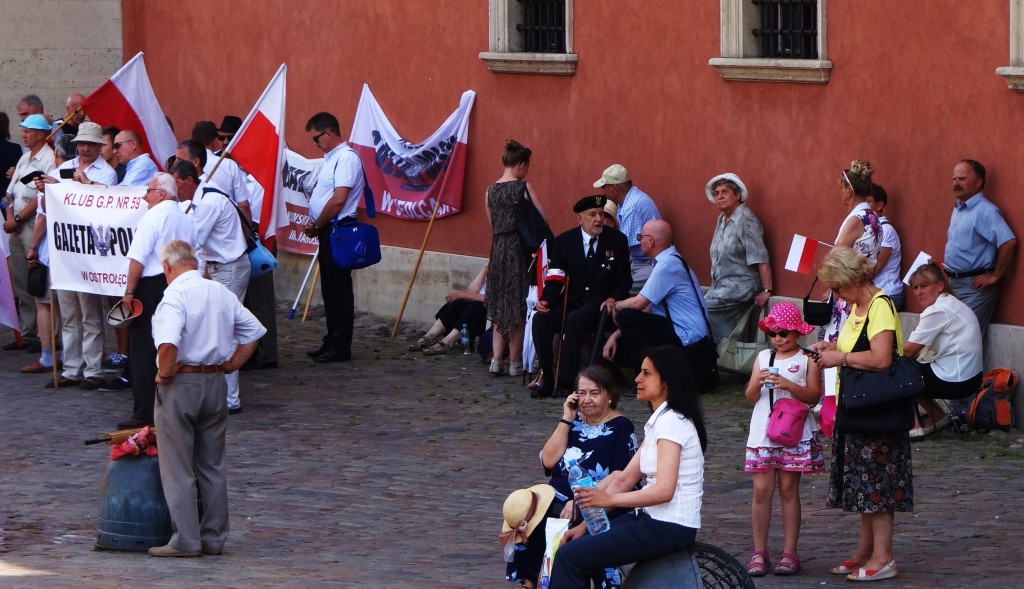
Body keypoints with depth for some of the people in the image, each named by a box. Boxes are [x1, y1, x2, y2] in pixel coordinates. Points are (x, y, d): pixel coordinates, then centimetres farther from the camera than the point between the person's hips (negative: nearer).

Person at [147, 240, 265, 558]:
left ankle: (185, 540, 1)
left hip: (181, 385, -7)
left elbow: (168, 343, -29)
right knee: (212, 466, 13)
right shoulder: (222, 292, 9)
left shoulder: (175, 294, -15)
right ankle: (214, 537, 17)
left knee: (178, 468, 0)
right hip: (216, 384, 7)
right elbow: (253, 330, 14)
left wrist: (165, 373, -14)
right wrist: (230, 365, 12)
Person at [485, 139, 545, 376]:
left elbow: (492, 225, 11)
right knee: (518, 309, 4)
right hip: (519, 248, -4)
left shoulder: (490, 191, 5)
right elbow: (542, 219, -9)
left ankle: (496, 359, 5)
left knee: (499, 306, 12)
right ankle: (515, 361, 8)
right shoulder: (524, 188, -8)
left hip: (497, 250, 4)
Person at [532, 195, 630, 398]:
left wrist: (613, 298, -15)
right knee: (540, 320, -24)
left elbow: (625, 278, 5)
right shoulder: (565, 241, 6)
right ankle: (548, 379, -15)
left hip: (601, 304, -3)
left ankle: (566, 381, -30)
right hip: (572, 301, 3)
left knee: (574, 319, -34)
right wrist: (546, 300, -18)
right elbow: (555, 278, 2)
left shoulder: (617, 240, 3)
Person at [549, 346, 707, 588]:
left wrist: (609, 499, -22)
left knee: (569, 557, -15)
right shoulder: (659, 420, 17)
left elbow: (664, 490, -24)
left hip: (670, 529, -10)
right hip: (652, 519, 10)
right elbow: (625, 479, 14)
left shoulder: (671, 421, -15)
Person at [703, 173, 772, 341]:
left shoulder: (745, 219, -12)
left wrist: (767, 290, -23)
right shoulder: (722, 219, 15)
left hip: (739, 288, -8)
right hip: (721, 288, 8)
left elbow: (760, 258, -18)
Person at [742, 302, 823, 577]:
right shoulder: (763, 357, 11)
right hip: (763, 432, 3)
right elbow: (750, 398, 10)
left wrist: (788, 385, -20)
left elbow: (814, 395, -8)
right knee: (762, 489, -1)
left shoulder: (807, 359, 0)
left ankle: (789, 553, 5)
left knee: (789, 489, 1)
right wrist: (757, 383, -11)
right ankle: (759, 552, 4)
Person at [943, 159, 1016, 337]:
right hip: (954, 284, 9)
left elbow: (1009, 242, -25)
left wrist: (995, 276, -19)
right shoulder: (958, 209, 13)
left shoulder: (985, 211, -16)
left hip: (974, 288, -9)